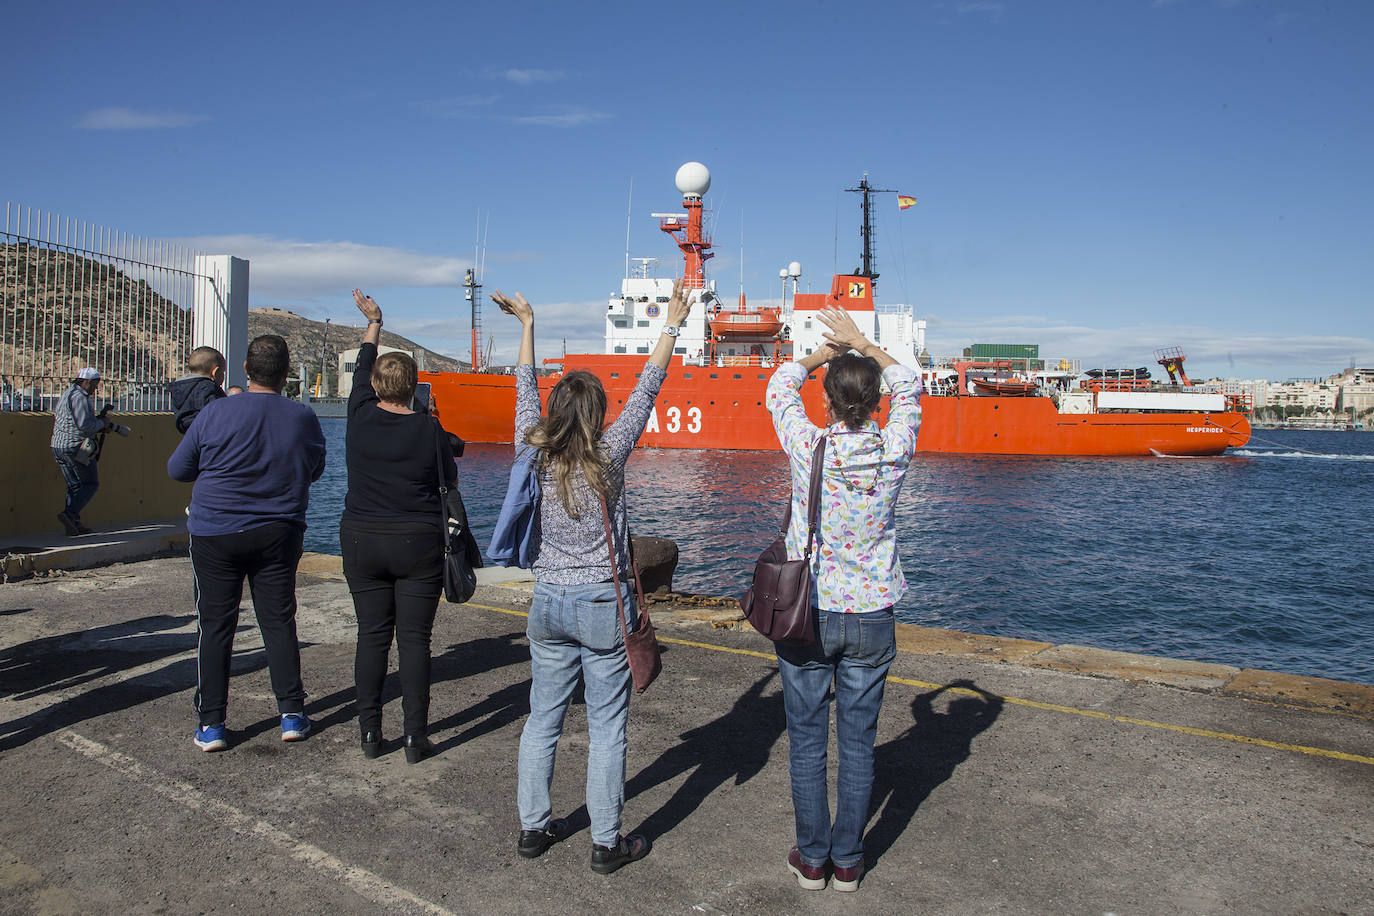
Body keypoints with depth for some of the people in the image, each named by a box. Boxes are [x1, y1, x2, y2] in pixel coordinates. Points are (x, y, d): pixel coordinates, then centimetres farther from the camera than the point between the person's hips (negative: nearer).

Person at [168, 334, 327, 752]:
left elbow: (177, 469, 0)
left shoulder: (215, 413, -11)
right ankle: (292, 715, 15)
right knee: (279, 621, 11)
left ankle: (211, 725, 11)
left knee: (216, 627, 7)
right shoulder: (303, 417, -6)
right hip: (278, 534, 2)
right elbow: (314, 470, 10)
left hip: (216, 534, -2)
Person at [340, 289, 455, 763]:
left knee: (371, 635, 10)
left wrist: (373, 323, 31)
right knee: (414, 638, 2)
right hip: (418, 544, -2)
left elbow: (361, 370, 16)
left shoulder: (360, 418, -2)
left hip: (361, 542, 2)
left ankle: (370, 733, 15)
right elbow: (449, 483, 2)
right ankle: (416, 738, 5)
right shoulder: (430, 429, -8)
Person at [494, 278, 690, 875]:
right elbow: (647, 389, -6)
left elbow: (525, 389, 10)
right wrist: (672, 325, 3)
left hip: (548, 602, 4)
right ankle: (607, 844, 15)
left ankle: (533, 828, 28)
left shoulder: (534, 455, -4)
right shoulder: (608, 456, -13)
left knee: (542, 721, 16)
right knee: (606, 729, 5)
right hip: (602, 605, -4)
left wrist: (527, 325, 22)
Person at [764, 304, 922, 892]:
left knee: (807, 742, 11)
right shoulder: (893, 452, -10)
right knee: (858, 743, 12)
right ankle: (847, 860, 24)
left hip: (806, 615, -1)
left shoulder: (807, 447, -14)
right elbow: (908, 387, 11)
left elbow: (781, 383, 6)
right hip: (871, 618, 1)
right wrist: (859, 343, 16)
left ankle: (812, 858, 23)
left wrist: (826, 350, 18)